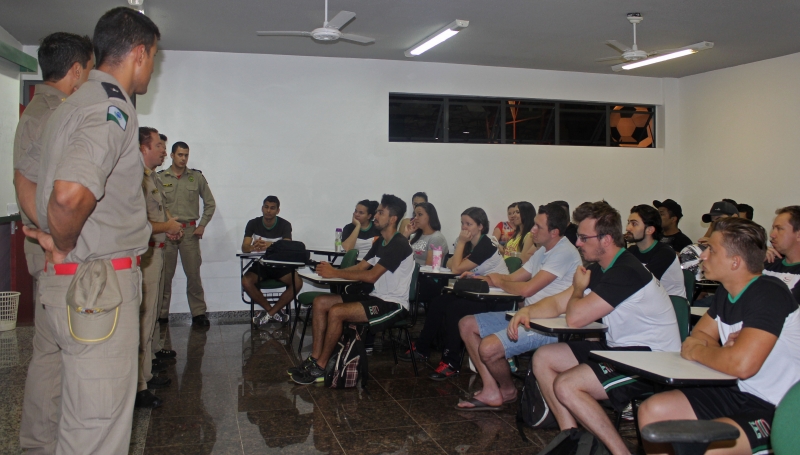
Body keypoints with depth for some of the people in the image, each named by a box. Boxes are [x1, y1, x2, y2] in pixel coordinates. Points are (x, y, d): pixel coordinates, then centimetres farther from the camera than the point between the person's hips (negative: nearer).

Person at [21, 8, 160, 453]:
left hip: (83, 284, 10)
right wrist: (64, 246, -15)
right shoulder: (111, 107, -16)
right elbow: (70, 193, -33)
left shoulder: (78, 103, 17)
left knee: (87, 418, 20)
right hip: (98, 286, -10)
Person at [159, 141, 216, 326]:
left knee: (193, 274, 0)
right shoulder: (160, 177, 4)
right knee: (164, 275, 3)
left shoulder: (197, 177, 7)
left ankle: (198, 313, 5)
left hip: (190, 231, 0)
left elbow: (210, 204, 12)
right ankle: (161, 314, 12)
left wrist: (202, 225, 4)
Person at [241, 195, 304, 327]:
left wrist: (271, 246, -43)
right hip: (260, 264, 1)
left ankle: (269, 313, -13)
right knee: (246, 282, -30)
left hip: (279, 264, 0)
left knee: (297, 282, -27)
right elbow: (244, 248, -12)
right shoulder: (253, 224, -2)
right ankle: (275, 312, -13)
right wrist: (253, 247, -39)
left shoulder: (285, 225, -5)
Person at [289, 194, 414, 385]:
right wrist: (332, 270, -4)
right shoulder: (381, 242, 15)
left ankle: (320, 368, -12)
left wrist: (335, 273, -18)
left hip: (393, 305, -10)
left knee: (336, 312, -26)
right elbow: (360, 267, 13)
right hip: (375, 298, 10)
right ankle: (315, 358, 1)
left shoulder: (399, 244, -17)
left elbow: (371, 275, -23)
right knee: (320, 302, 0)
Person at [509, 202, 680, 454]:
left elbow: (574, 317, -26)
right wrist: (527, 311, -10)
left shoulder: (626, 272, -24)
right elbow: (558, 303, 10)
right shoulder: (600, 269, 8)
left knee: (565, 385, -24)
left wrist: (579, 289, -5)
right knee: (542, 358, 5)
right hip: (620, 349, 10)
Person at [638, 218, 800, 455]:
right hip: (738, 394, 9)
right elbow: (698, 335, 14)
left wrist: (696, 350, -14)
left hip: (777, 410, -9)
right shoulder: (726, 292, 6)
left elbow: (742, 364, -34)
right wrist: (718, 351, -10)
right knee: (651, 411, 0)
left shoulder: (769, 294, -21)